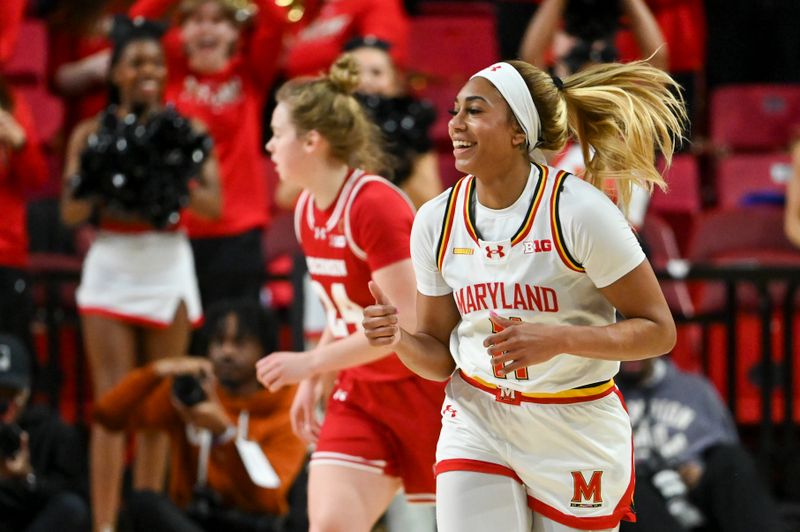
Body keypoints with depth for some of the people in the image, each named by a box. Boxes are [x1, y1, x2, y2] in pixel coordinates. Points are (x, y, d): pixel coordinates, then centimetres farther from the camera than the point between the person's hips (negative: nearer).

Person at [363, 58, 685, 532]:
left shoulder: (578, 211, -16)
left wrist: (557, 339, -27)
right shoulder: (436, 221, -2)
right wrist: (400, 339, -16)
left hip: (577, 435, -3)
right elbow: (439, 357, 7)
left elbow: (658, 331, -13)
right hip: (477, 425, 3)